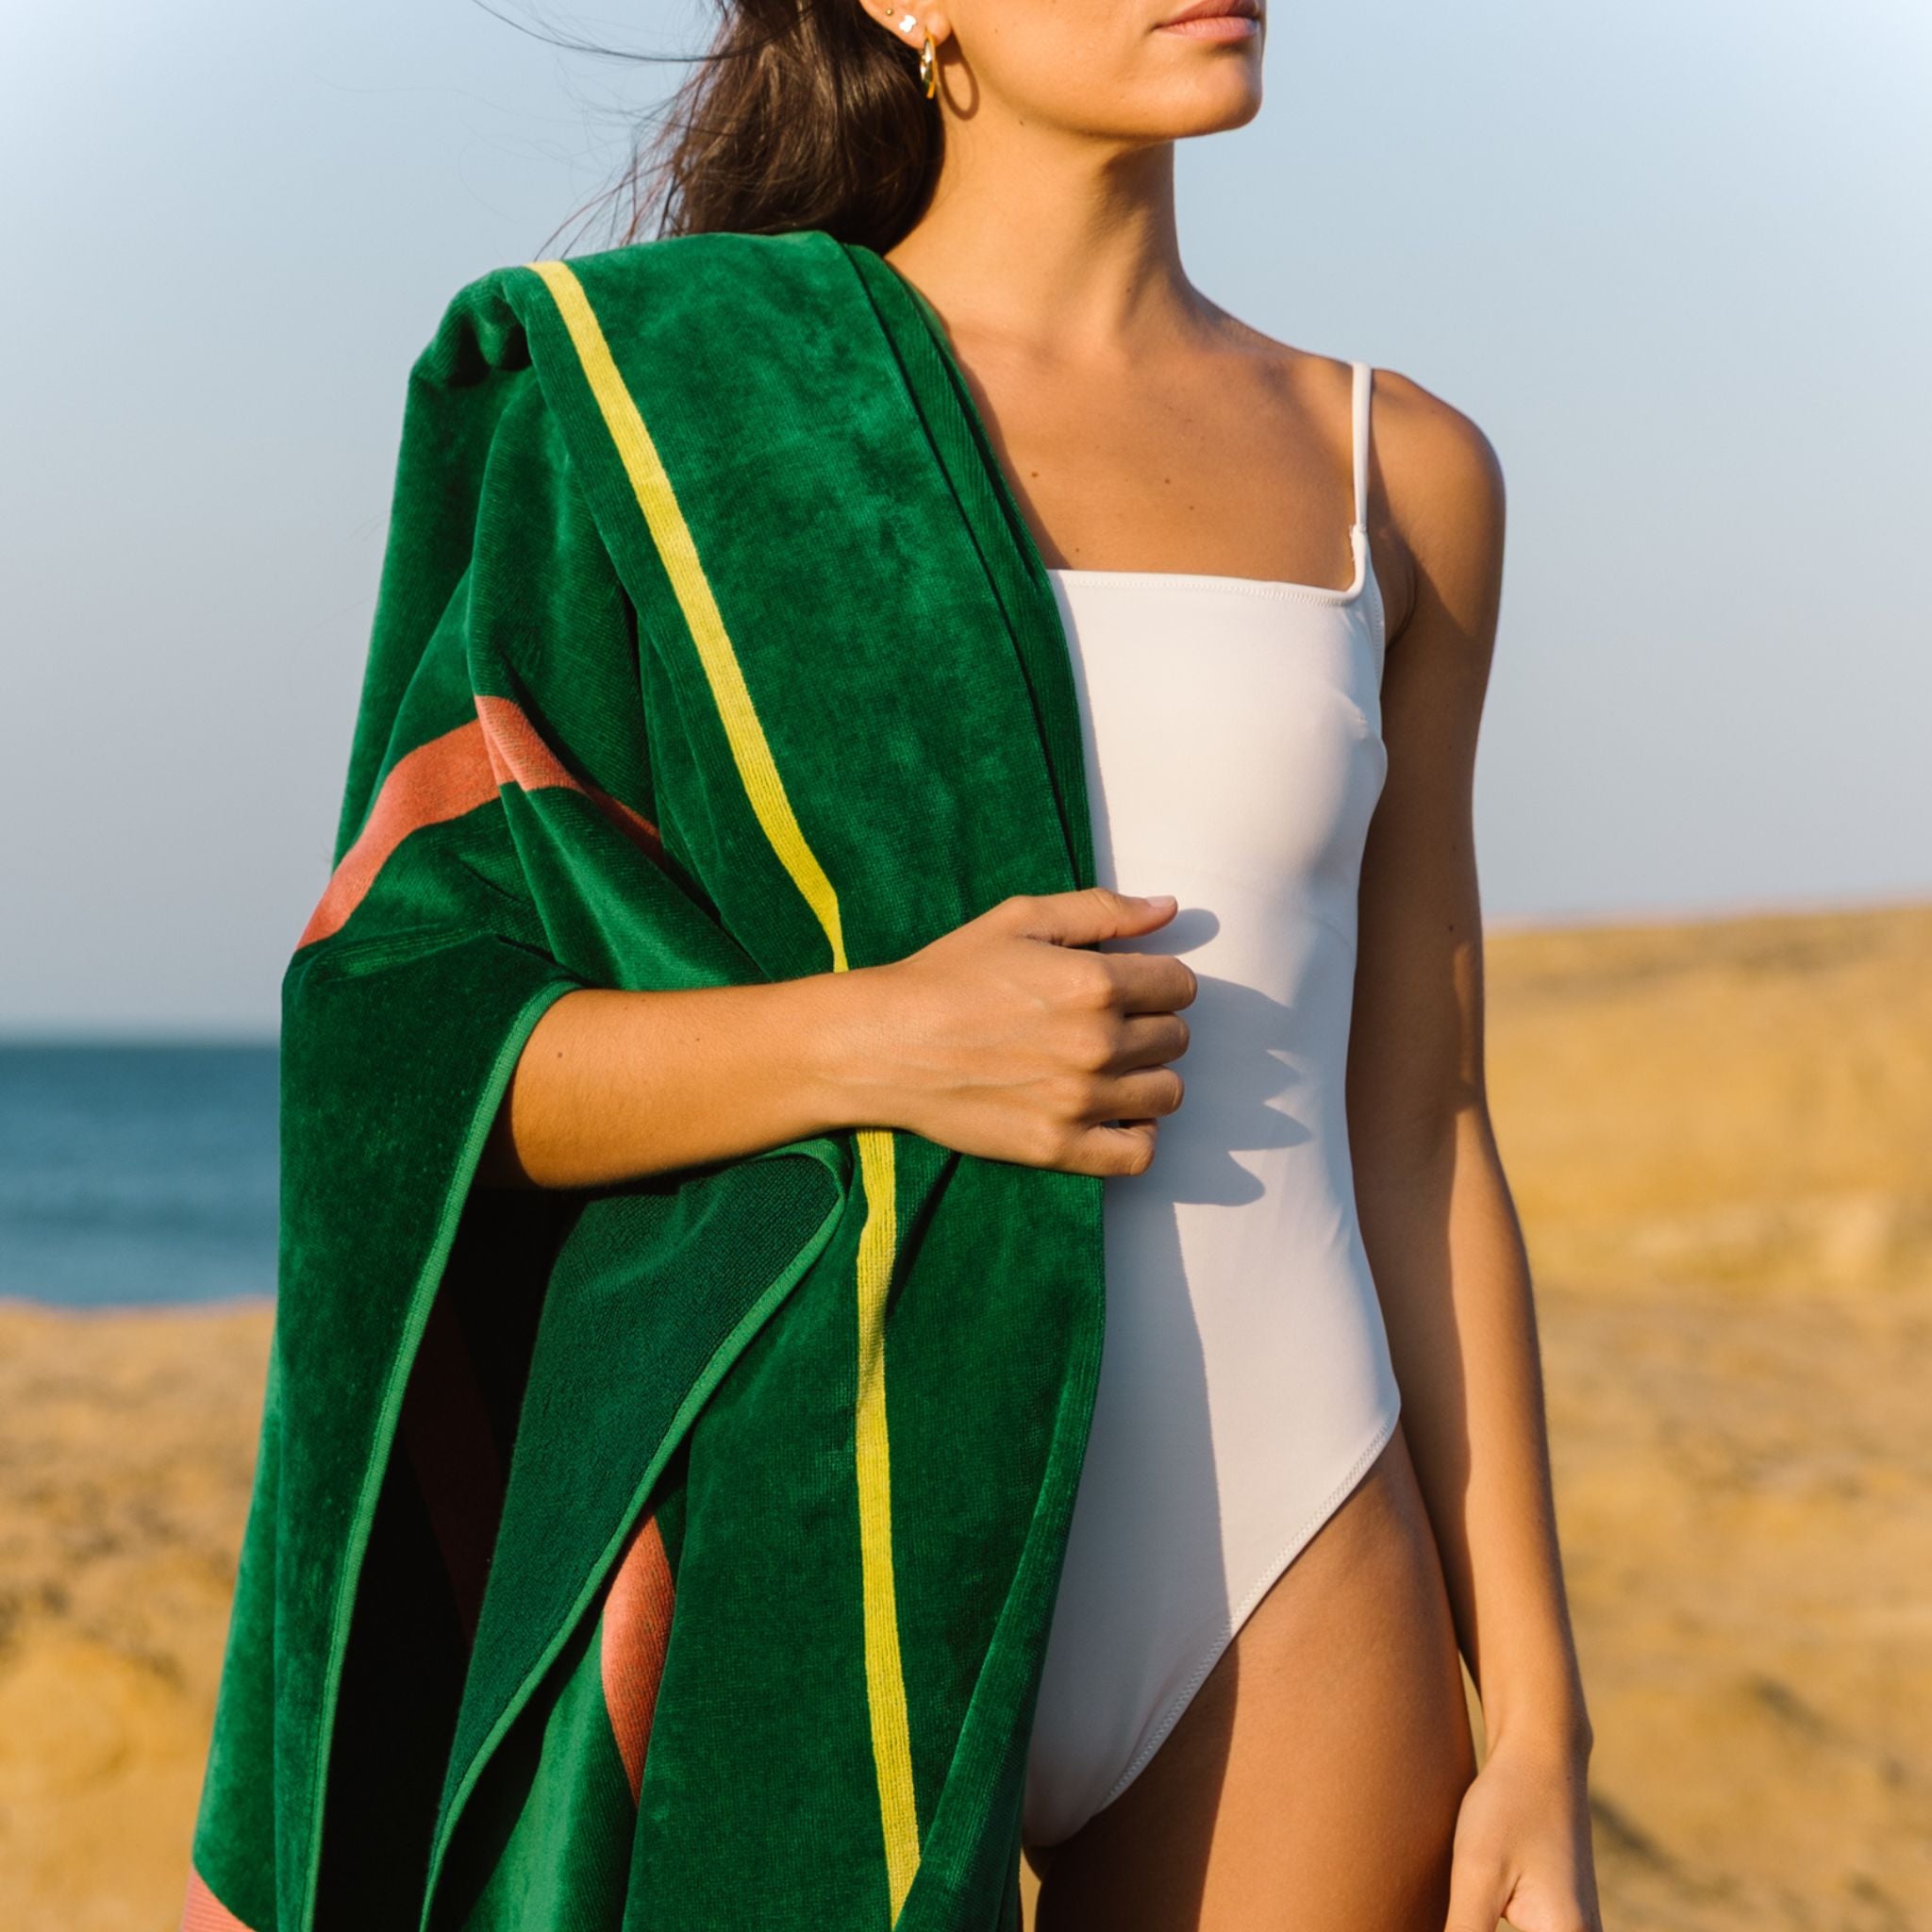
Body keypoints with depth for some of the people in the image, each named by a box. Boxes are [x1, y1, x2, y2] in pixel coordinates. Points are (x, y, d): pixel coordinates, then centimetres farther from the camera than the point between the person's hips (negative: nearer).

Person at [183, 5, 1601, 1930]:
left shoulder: (1399, 480, 9)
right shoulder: (657, 399, 1)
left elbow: (1414, 1135, 10)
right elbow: (411, 1038, -1)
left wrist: (1539, 1723, 5)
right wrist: (869, 1046, -18)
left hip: (1269, 1617, 2)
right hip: (805, 1583, -2)